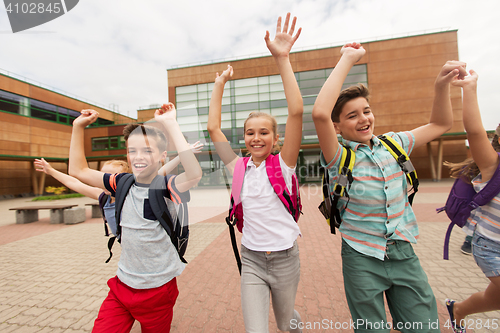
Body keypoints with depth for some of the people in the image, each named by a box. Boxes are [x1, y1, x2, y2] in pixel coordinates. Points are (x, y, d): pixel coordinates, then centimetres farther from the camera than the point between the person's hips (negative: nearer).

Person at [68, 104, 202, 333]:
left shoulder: (167, 187, -21)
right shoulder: (124, 183, -5)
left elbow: (194, 174, -43)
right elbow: (78, 170, 8)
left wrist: (170, 124, -39)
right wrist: (78, 126, 3)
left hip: (157, 290, -3)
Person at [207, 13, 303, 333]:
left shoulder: (283, 165, -12)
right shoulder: (239, 168, -6)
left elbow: (296, 112, -23)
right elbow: (213, 127, -6)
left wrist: (282, 58, -23)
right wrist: (220, 83, -2)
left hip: (285, 259, 0)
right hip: (251, 260, 1)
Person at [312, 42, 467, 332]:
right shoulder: (340, 157, -16)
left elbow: (441, 124, 16)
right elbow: (320, 113, -32)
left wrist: (442, 84, 1)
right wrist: (348, 59, -22)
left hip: (404, 253, 5)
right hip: (363, 260, -4)